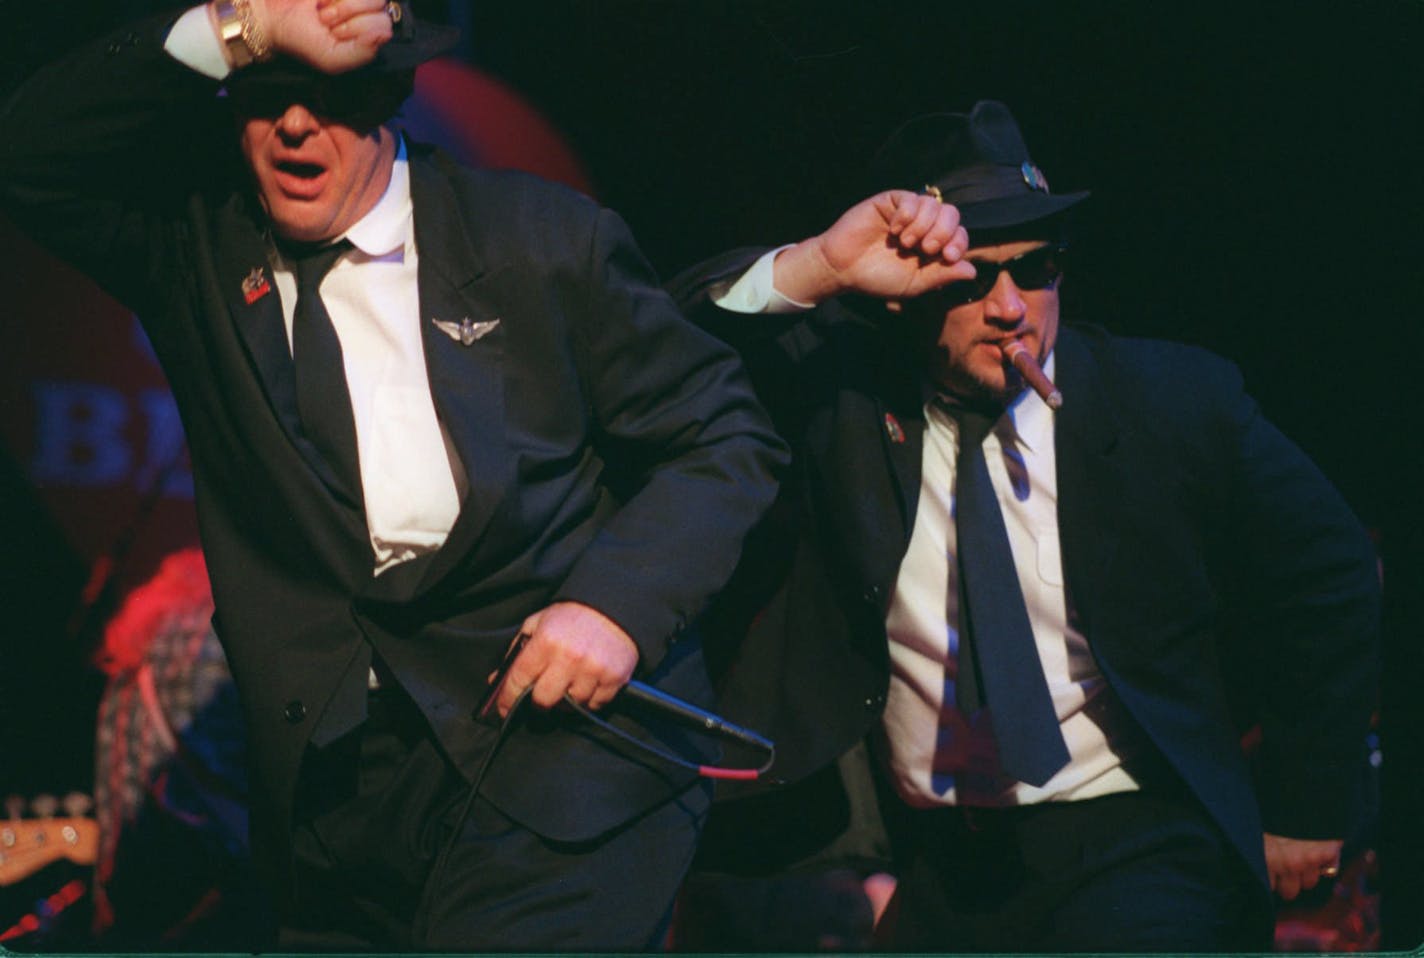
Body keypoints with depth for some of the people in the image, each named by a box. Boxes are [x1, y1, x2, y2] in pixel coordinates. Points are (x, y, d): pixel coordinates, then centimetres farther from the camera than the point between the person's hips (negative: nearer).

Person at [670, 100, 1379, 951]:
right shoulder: (835, 392, -2)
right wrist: (816, 269, -31)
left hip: (1132, 850, -2)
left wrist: (1305, 813, 11)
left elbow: (1331, 584, 9)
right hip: (924, 865, 2)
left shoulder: (1177, 401, -2)